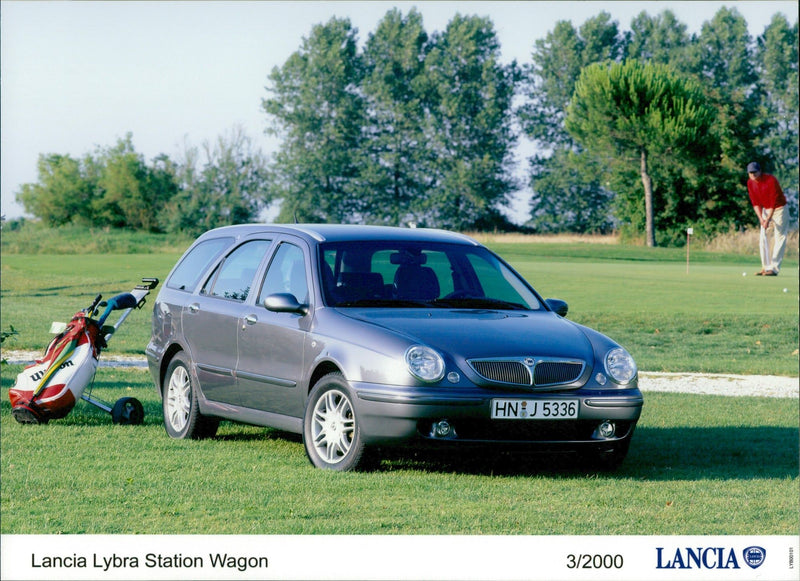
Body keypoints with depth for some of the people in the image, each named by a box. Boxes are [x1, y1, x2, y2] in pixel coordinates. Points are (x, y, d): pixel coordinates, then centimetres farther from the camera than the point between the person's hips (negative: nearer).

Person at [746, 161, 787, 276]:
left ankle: (774, 268, -14)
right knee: (763, 238, 1)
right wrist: (761, 218, -15)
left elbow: (773, 201, -23)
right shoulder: (750, 183, -5)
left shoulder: (771, 180, -24)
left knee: (779, 238, -10)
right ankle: (766, 267, 5)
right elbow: (755, 202, -3)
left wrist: (768, 219, -26)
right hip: (765, 210, 7)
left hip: (779, 209, -7)